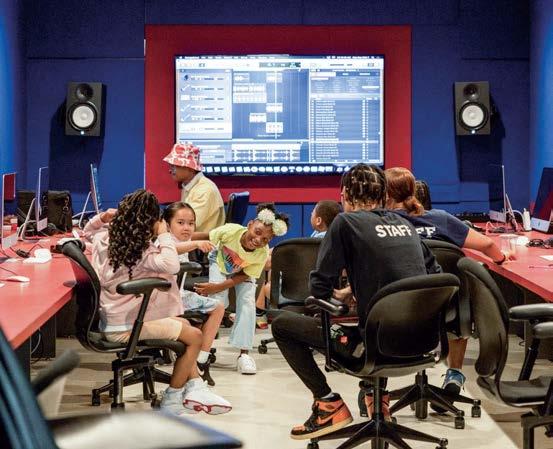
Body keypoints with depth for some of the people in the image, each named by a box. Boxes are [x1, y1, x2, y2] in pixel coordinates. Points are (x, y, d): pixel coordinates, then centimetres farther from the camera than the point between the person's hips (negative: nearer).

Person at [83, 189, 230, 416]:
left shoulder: (104, 238, 4)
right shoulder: (140, 250, -21)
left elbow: (88, 230, 28)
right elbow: (171, 265, -36)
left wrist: (101, 218, 10)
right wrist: (164, 235, -22)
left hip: (109, 321, 10)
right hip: (127, 327, -9)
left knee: (184, 324, 23)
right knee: (194, 336, -2)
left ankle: (195, 388, 17)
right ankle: (172, 399, 10)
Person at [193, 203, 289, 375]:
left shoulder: (262, 254, -33)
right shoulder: (230, 231, -39)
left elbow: (244, 276, -23)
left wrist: (217, 287, -31)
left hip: (242, 273, 1)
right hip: (220, 263, -1)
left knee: (247, 303, -16)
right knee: (218, 301, -21)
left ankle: (244, 354, -7)